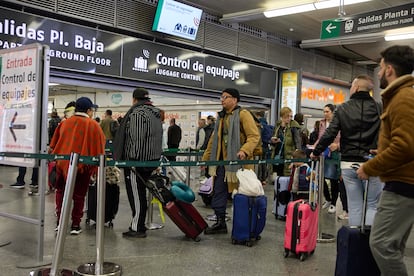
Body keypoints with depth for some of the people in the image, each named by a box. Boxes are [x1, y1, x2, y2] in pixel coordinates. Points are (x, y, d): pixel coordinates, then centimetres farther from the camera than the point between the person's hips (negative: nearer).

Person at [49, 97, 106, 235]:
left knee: (61, 191, 17)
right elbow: (99, 148, -8)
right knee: (79, 195, 10)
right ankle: (75, 225, 12)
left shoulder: (64, 123, 4)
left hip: (62, 163, 3)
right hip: (82, 165, -3)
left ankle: (60, 222, 13)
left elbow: (53, 145, 9)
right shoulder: (93, 125, -8)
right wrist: (96, 166, 2)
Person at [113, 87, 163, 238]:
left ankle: (137, 228, 2)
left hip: (138, 160, -9)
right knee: (141, 194, 16)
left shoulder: (137, 112, -12)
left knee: (136, 194, -3)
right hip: (152, 159, 9)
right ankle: (139, 225, 23)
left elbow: (136, 138, -21)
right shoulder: (156, 113, 17)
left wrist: (133, 159, -19)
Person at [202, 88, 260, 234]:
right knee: (219, 192, 9)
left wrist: (245, 150, -30)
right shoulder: (221, 116, 18)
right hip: (222, 160, 8)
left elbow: (254, 136, -15)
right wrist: (205, 158, 21)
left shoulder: (243, 114, -7)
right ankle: (220, 223, 20)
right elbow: (214, 139, 22)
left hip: (238, 161, -8)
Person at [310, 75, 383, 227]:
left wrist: (316, 152, 10)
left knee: (354, 206, 9)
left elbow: (329, 134, -1)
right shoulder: (379, 108, -1)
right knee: (372, 205, 8)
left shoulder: (342, 108, 2)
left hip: (348, 164, 1)